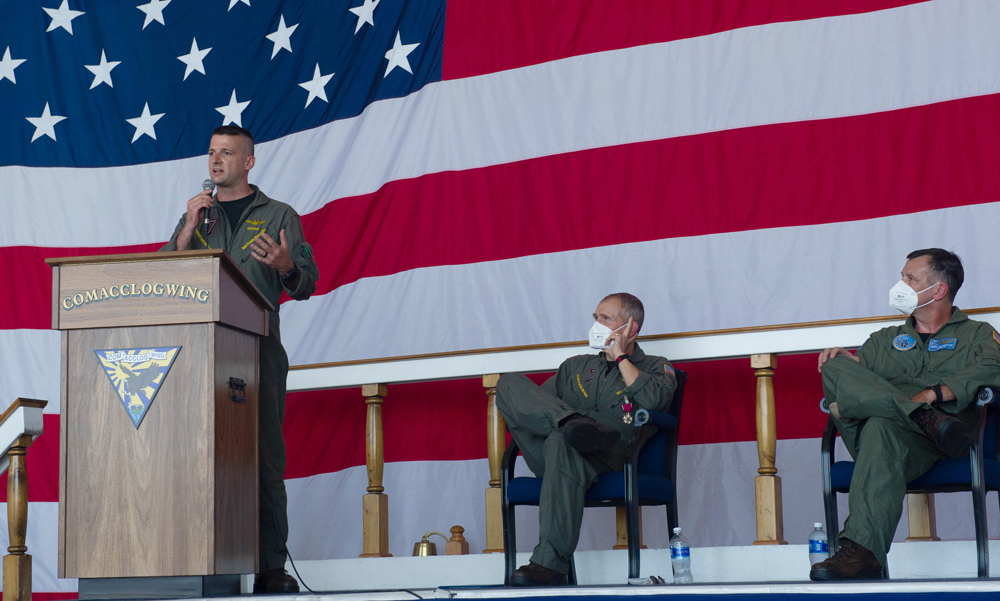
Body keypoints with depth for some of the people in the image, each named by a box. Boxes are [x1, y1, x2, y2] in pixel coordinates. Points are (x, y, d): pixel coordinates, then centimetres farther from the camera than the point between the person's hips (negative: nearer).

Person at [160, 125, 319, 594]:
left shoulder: (278, 216, 12)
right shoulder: (196, 215, 21)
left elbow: (305, 285, 6)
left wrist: (284, 265, -16)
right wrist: (189, 228, 0)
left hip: (257, 348, -3)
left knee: (264, 457, -7)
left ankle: (270, 568, -7)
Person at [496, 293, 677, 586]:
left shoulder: (654, 368, 17)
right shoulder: (576, 366, 32)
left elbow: (654, 401, -6)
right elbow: (536, 403, 25)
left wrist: (620, 358, 3)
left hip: (604, 462, -5)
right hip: (548, 452, 5)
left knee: (561, 441, -41)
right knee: (510, 383, -9)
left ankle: (550, 562, -44)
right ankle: (575, 424, -36)